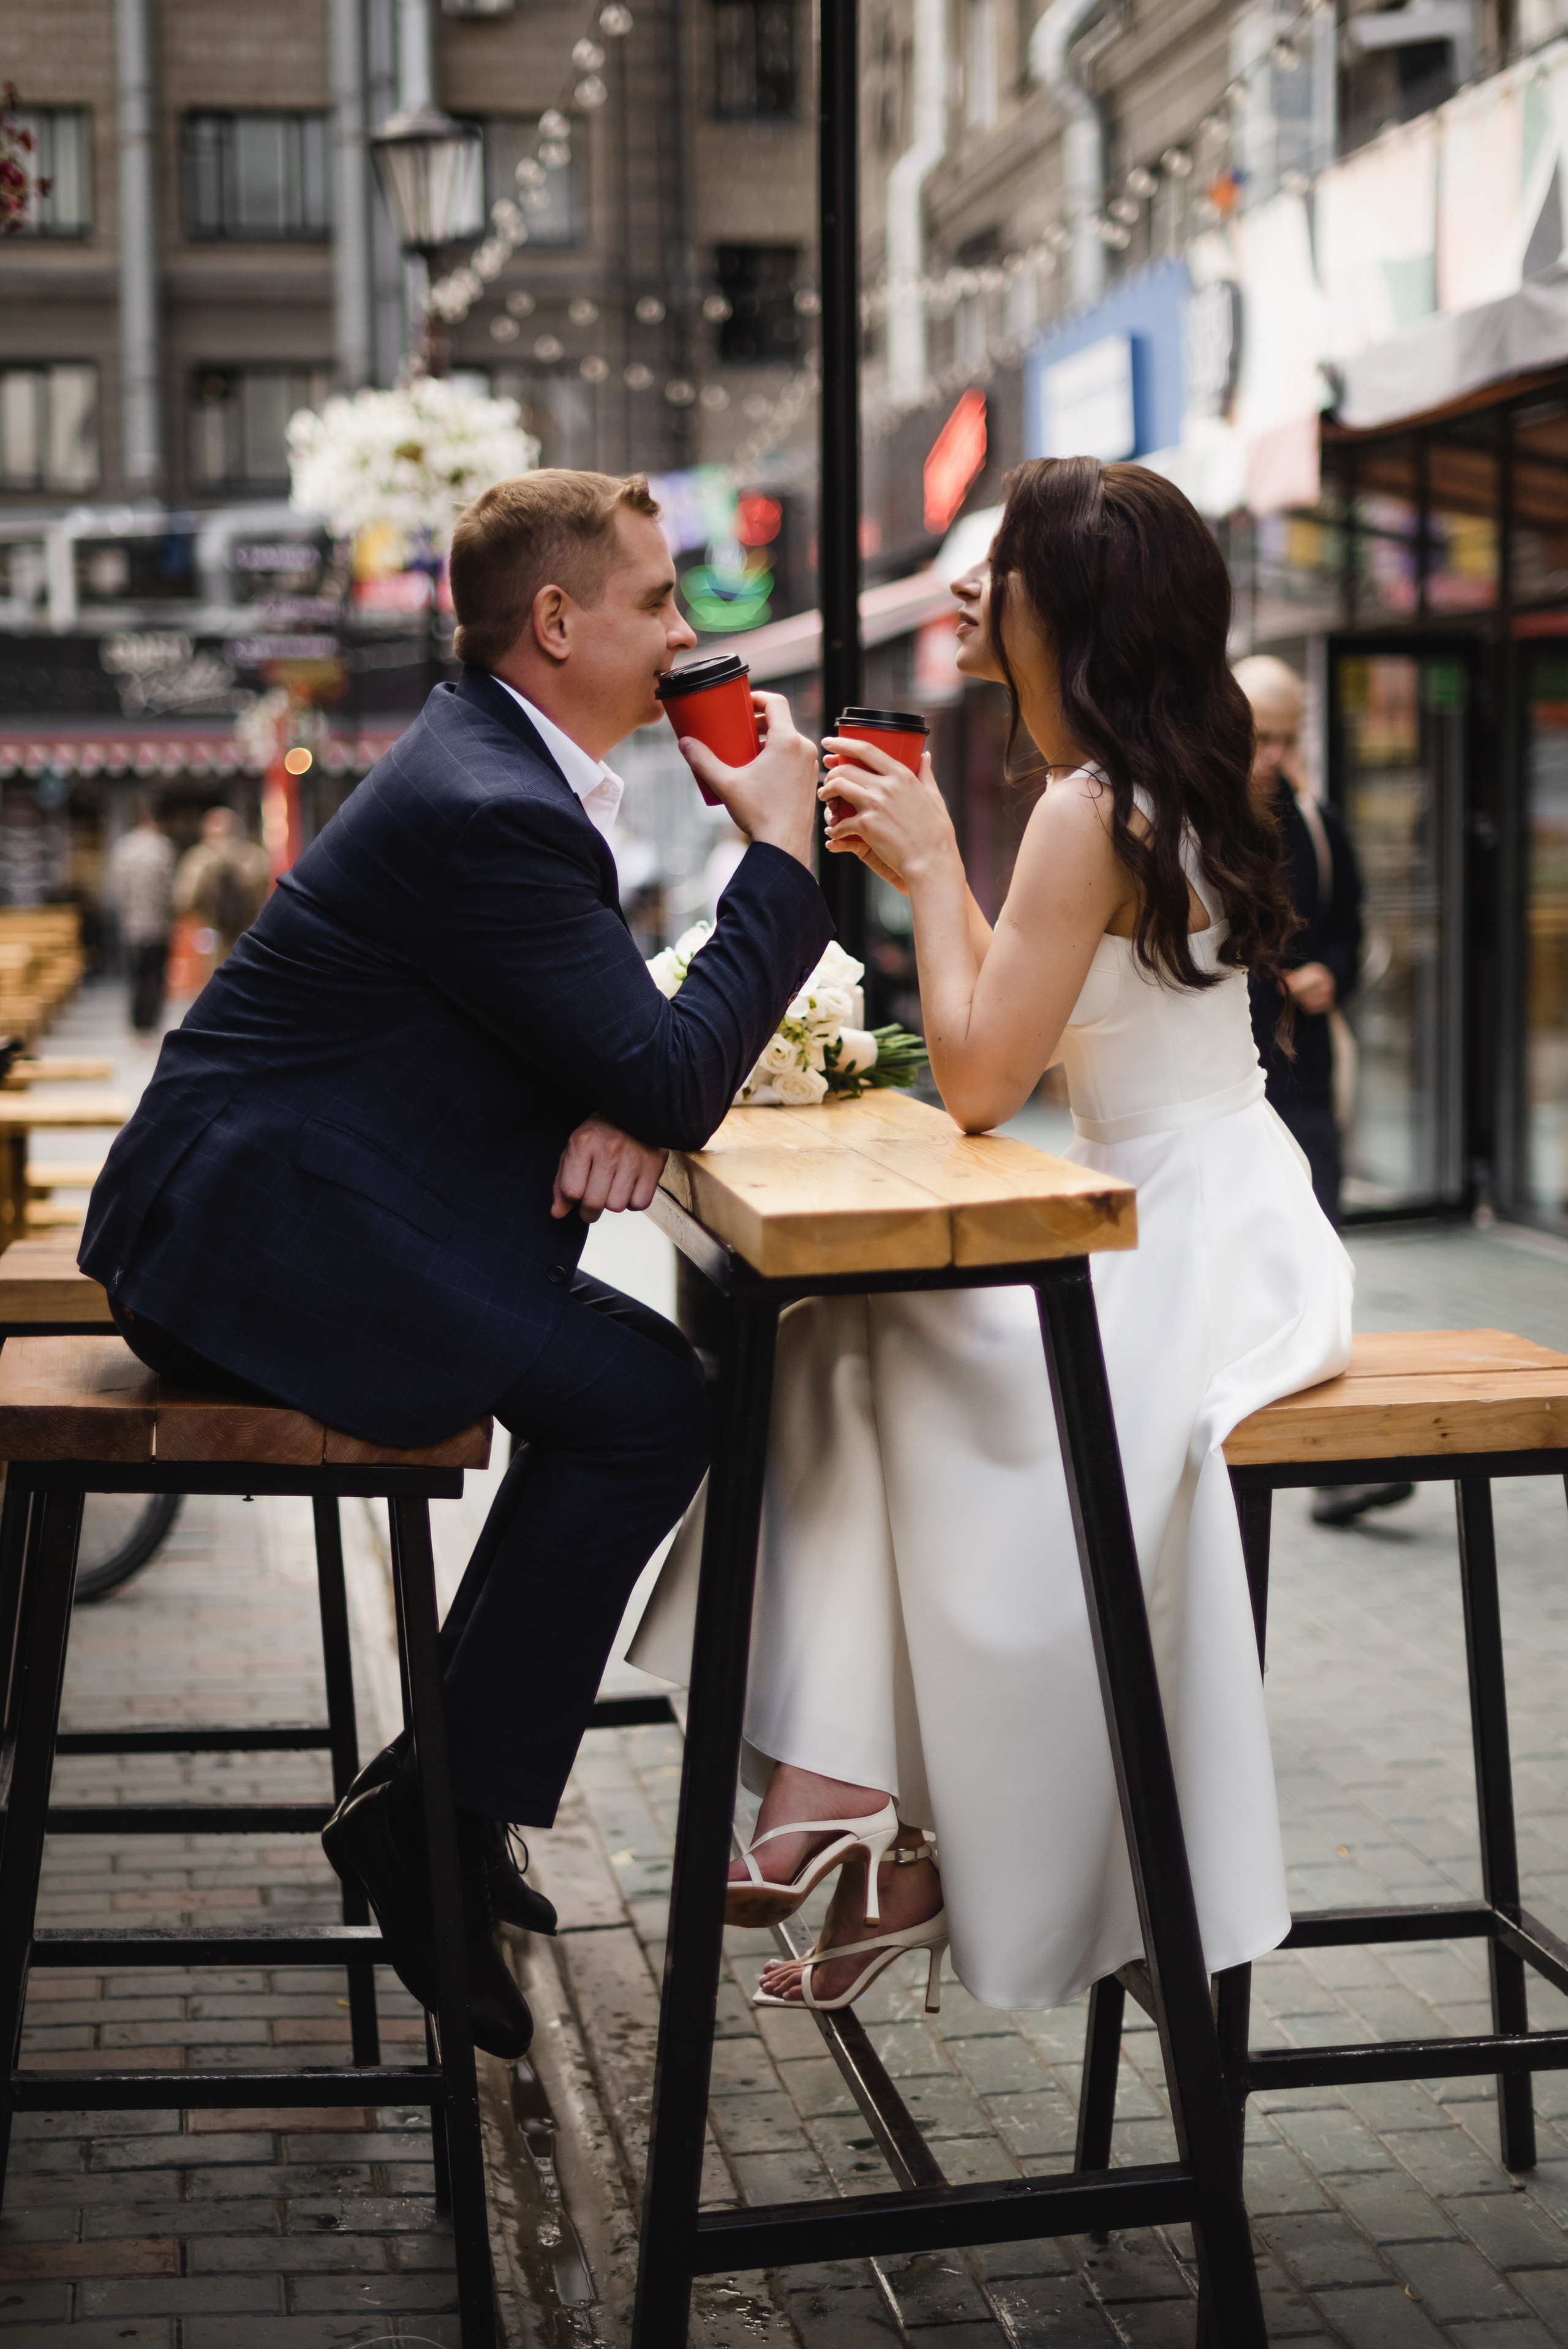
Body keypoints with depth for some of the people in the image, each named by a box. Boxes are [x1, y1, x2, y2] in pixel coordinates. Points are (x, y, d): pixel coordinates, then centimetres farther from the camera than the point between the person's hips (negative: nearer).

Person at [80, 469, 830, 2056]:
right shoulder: (490, 811, -19)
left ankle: (442, 1786, 13)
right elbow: (672, 1078, -20)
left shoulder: (504, 767, 14)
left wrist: (626, 1105, -4)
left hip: (274, 1215, 11)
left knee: (639, 1372, 8)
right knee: (645, 1406, -17)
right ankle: (435, 1822, -7)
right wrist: (779, 845, -11)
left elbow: (626, 1042, 20)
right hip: (252, 1227, -11)